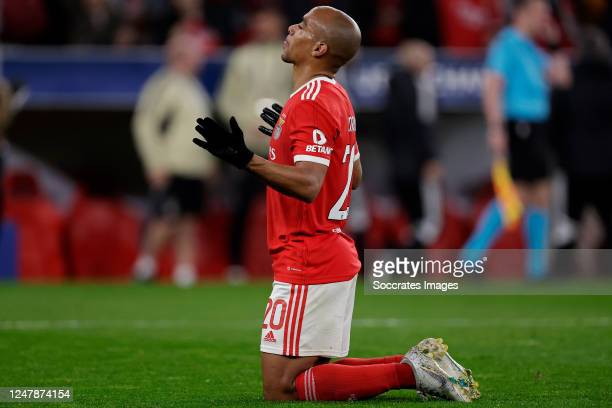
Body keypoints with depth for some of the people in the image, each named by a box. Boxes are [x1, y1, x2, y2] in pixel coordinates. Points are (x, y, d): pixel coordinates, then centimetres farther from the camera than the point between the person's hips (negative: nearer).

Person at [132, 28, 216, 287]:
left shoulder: (195, 88, 16)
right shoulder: (164, 86, -9)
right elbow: (144, 125, -13)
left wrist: (208, 158, 19)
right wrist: (156, 164, -15)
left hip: (195, 168, 8)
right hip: (170, 168, -8)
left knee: (189, 219, 5)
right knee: (166, 219, -10)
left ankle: (185, 270, 7)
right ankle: (145, 263, 3)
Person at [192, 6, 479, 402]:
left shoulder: (310, 102, -17)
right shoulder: (337, 96, 14)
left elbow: (308, 184, -27)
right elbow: (354, 176, 23)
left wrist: (246, 159, -36)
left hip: (307, 264, -10)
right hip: (336, 256, 10)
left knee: (281, 388, -9)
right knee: (313, 373, 17)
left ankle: (408, 372, -10)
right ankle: (418, 364, 9)